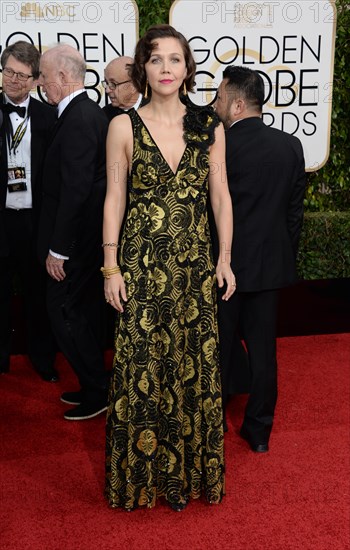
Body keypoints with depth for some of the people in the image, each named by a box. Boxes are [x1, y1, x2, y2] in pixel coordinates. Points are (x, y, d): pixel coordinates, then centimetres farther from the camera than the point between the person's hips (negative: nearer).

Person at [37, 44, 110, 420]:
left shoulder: (77, 120, -20)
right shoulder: (89, 112, 11)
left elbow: (75, 187, -24)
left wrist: (58, 248, -20)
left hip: (74, 236, -10)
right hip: (87, 234, 10)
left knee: (64, 311, 0)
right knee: (84, 309, 17)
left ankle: (96, 391, 11)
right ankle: (94, 385, 30)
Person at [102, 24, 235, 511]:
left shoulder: (209, 127, 4)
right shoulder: (124, 127, -1)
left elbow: (221, 197, 7)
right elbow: (114, 199, 0)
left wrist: (225, 260, 4)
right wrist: (111, 267, -4)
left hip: (195, 265, 2)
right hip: (142, 265, -2)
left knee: (195, 364, 8)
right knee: (141, 368, 4)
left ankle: (190, 469, 26)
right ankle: (143, 475, 23)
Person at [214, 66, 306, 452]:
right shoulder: (291, 146, -1)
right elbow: (295, 211, 4)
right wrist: (287, 257, 14)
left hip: (223, 265, -3)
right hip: (270, 264, 4)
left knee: (220, 351, 11)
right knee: (263, 351, 12)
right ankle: (259, 430, 24)